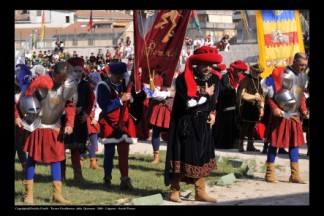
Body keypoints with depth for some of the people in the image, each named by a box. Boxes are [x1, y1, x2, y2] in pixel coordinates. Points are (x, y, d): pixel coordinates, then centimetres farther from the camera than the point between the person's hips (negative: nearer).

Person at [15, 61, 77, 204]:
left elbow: (69, 105, 4)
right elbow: (25, 99, -16)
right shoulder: (41, 82, -21)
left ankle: (57, 194, 9)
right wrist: (17, 116, -22)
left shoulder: (68, 86, -6)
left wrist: (69, 123, -7)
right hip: (36, 126, -4)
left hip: (54, 127, 4)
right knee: (32, 157, 3)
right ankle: (28, 193, 10)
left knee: (56, 157, 4)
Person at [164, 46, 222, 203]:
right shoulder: (183, 79, -15)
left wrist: (212, 113, 2)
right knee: (181, 156, -2)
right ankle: (174, 191, 8)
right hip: (184, 123, -6)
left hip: (203, 123, 6)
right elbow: (187, 102, -23)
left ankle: (200, 192, 16)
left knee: (202, 156, 8)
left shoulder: (214, 79, 4)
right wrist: (205, 94, -13)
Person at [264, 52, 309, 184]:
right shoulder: (281, 74, -14)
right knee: (275, 142, 0)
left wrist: (303, 109, 7)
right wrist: (274, 108, -23)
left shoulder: (304, 76, 7)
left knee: (295, 142, 6)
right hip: (281, 114, -7)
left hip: (295, 115, 7)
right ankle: (270, 173, 8)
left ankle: (295, 174, 10)